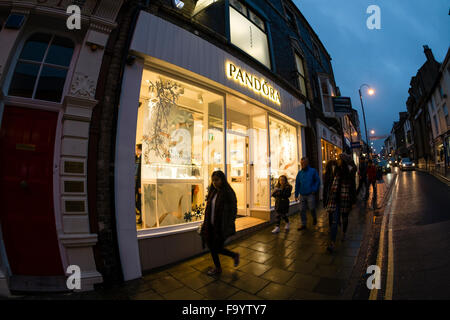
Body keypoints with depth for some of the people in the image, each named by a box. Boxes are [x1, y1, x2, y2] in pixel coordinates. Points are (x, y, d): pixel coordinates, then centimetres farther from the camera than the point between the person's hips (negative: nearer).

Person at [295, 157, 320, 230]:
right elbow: (297, 184, 10)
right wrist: (296, 195, 8)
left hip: (310, 194, -3)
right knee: (302, 210, 3)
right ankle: (303, 224, 15)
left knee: (312, 208, -1)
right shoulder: (299, 173, 8)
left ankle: (314, 218, 32)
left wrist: (314, 190, -9)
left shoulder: (313, 171, -1)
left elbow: (318, 181, 2)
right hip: (302, 195, 3)